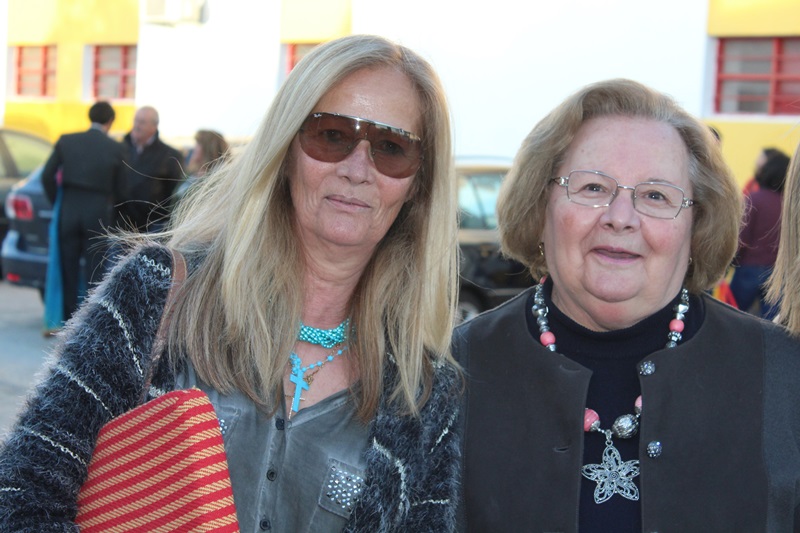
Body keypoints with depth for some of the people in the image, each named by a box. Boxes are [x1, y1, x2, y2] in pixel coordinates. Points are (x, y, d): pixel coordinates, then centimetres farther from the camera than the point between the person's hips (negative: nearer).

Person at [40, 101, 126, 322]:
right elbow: (118, 188, 2)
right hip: (99, 211, -2)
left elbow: (47, 176, 2)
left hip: (69, 209, 2)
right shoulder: (115, 149, -2)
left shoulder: (66, 141, 2)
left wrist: (57, 203, 13)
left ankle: (69, 318, 13)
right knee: (94, 269, 3)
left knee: (68, 267, 10)